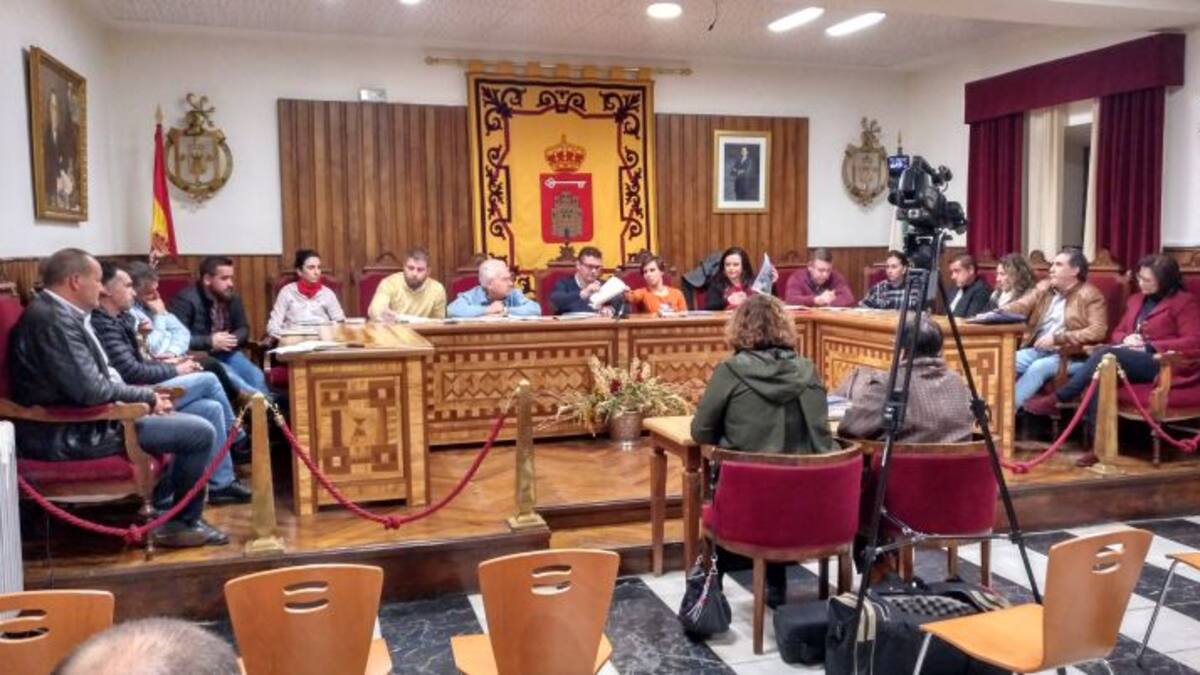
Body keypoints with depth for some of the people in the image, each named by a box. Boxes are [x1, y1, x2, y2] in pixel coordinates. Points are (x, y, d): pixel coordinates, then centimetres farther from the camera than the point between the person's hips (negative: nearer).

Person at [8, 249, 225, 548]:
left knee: (178, 420, 25)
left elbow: (92, 381, 15)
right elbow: (90, 390, -27)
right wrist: (147, 396, -11)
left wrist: (144, 397, 2)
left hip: (79, 421, 11)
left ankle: (158, 503, 34)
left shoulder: (61, 312, 10)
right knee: (201, 433, -12)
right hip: (71, 433, -11)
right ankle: (185, 523, 6)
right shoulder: (54, 319, -22)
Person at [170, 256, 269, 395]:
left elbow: (243, 329, 16)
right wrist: (210, 341, -21)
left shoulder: (232, 297, 6)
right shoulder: (186, 299, -13)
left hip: (226, 353, 6)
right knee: (230, 377, -33)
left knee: (257, 377, -22)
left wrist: (233, 339, -7)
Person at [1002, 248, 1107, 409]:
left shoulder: (1090, 295, -1)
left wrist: (1057, 338, -19)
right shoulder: (1043, 287, 17)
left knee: (1039, 367, -34)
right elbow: (1022, 306, 5)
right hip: (1037, 349, 6)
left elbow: (1098, 331, -13)